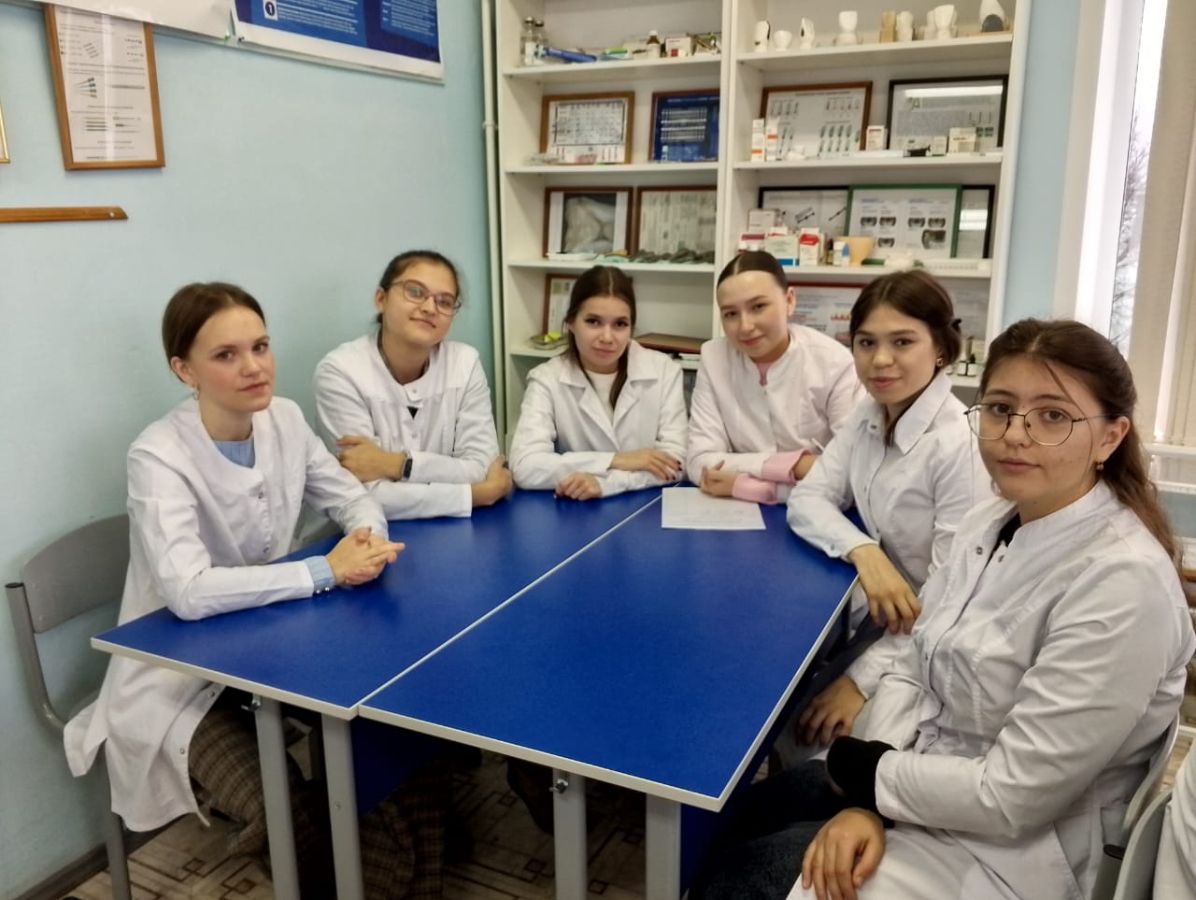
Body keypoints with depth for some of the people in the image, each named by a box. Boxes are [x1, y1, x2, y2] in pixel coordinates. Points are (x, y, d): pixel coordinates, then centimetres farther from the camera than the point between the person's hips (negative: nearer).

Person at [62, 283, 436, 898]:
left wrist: (368, 539, -19)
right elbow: (187, 592, -35)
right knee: (302, 822, -22)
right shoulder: (158, 457, -24)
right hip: (178, 679, -6)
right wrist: (325, 571, -32)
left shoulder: (284, 420, -5)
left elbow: (353, 499, 4)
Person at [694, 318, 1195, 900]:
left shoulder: (1123, 581, -27)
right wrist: (865, 800, -14)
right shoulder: (989, 523, -2)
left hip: (1005, 851, -6)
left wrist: (862, 770, -14)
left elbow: (1012, 798, -27)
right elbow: (911, 670, 0)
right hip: (928, 784, 7)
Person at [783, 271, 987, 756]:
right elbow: (807, 499, -5)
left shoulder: (960, 445, -25)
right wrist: (863, 551, -25)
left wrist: (862, 680, -24)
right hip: (879, 618, 6)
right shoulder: (869, 415, -1)